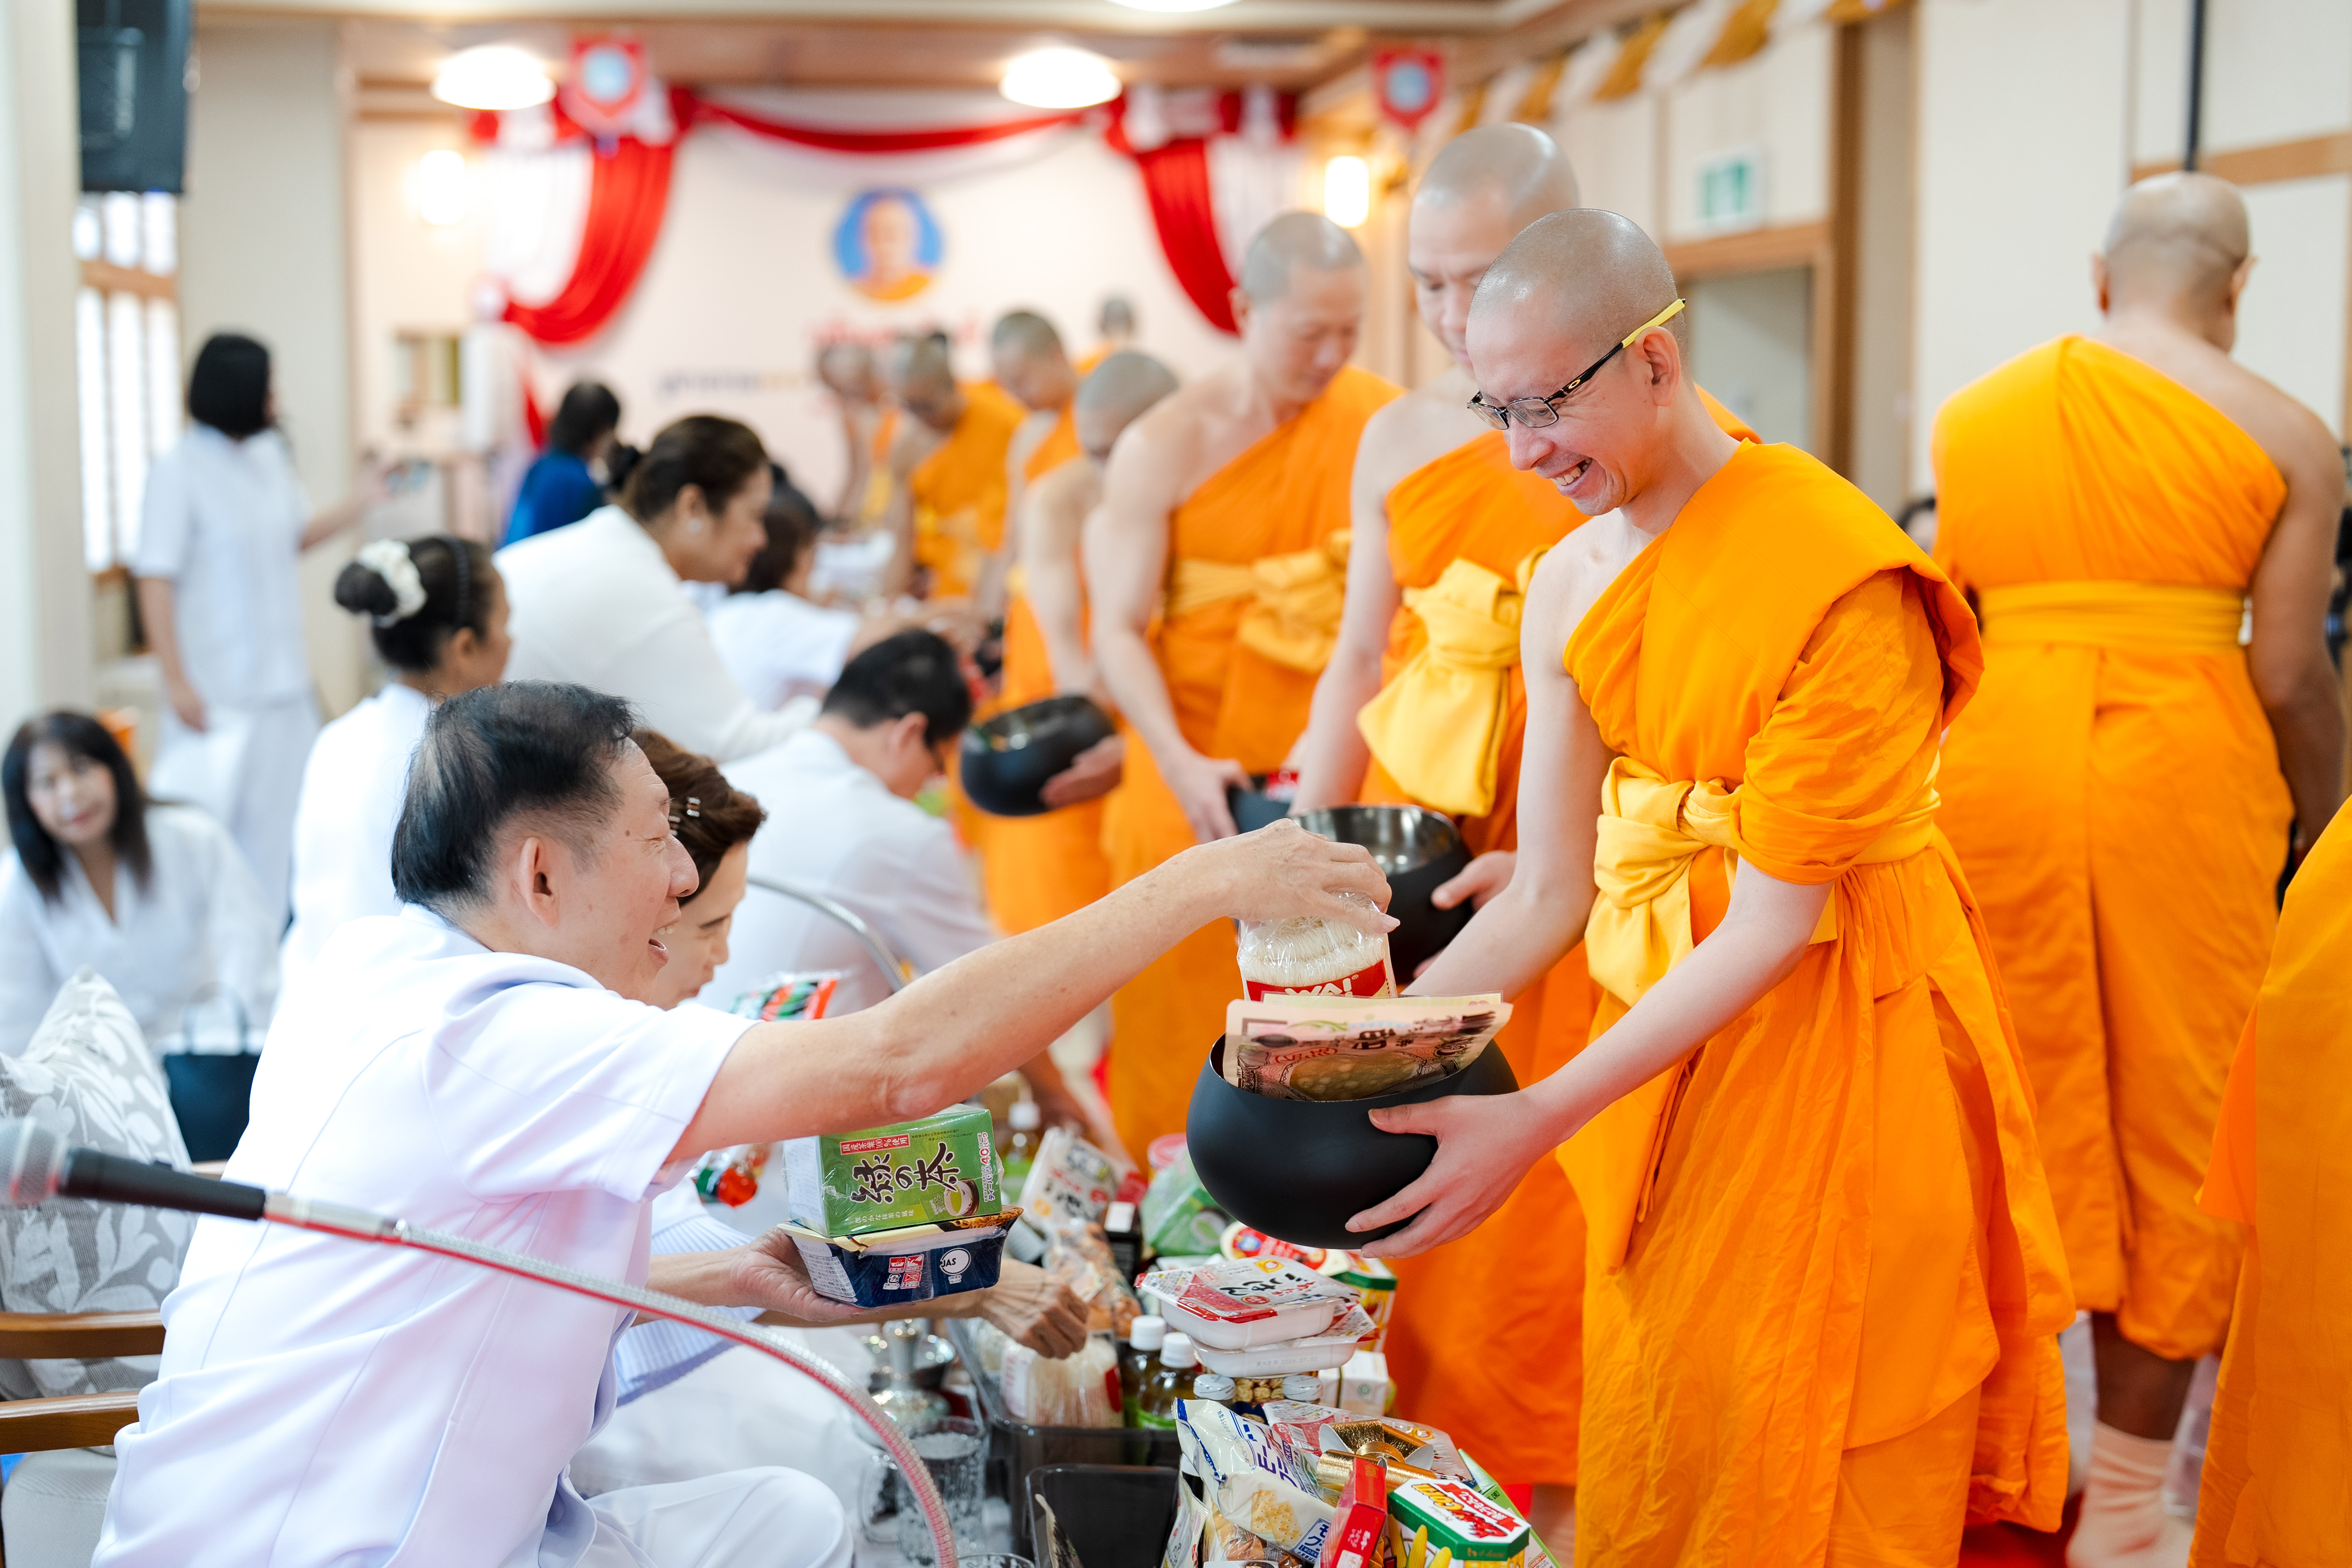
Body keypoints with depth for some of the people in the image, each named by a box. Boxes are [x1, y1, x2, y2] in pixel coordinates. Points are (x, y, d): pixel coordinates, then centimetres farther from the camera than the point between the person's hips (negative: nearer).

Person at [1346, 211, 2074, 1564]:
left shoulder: (1840, 578, -23)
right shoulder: (1570, 587, -1)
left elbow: (1775, 921, -23)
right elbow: (1548, 896, 0)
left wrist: (1540, 1120, -27)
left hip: (1842, 1033, -6)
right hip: (1672, 1022, 6)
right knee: (1649, 1456, 16)